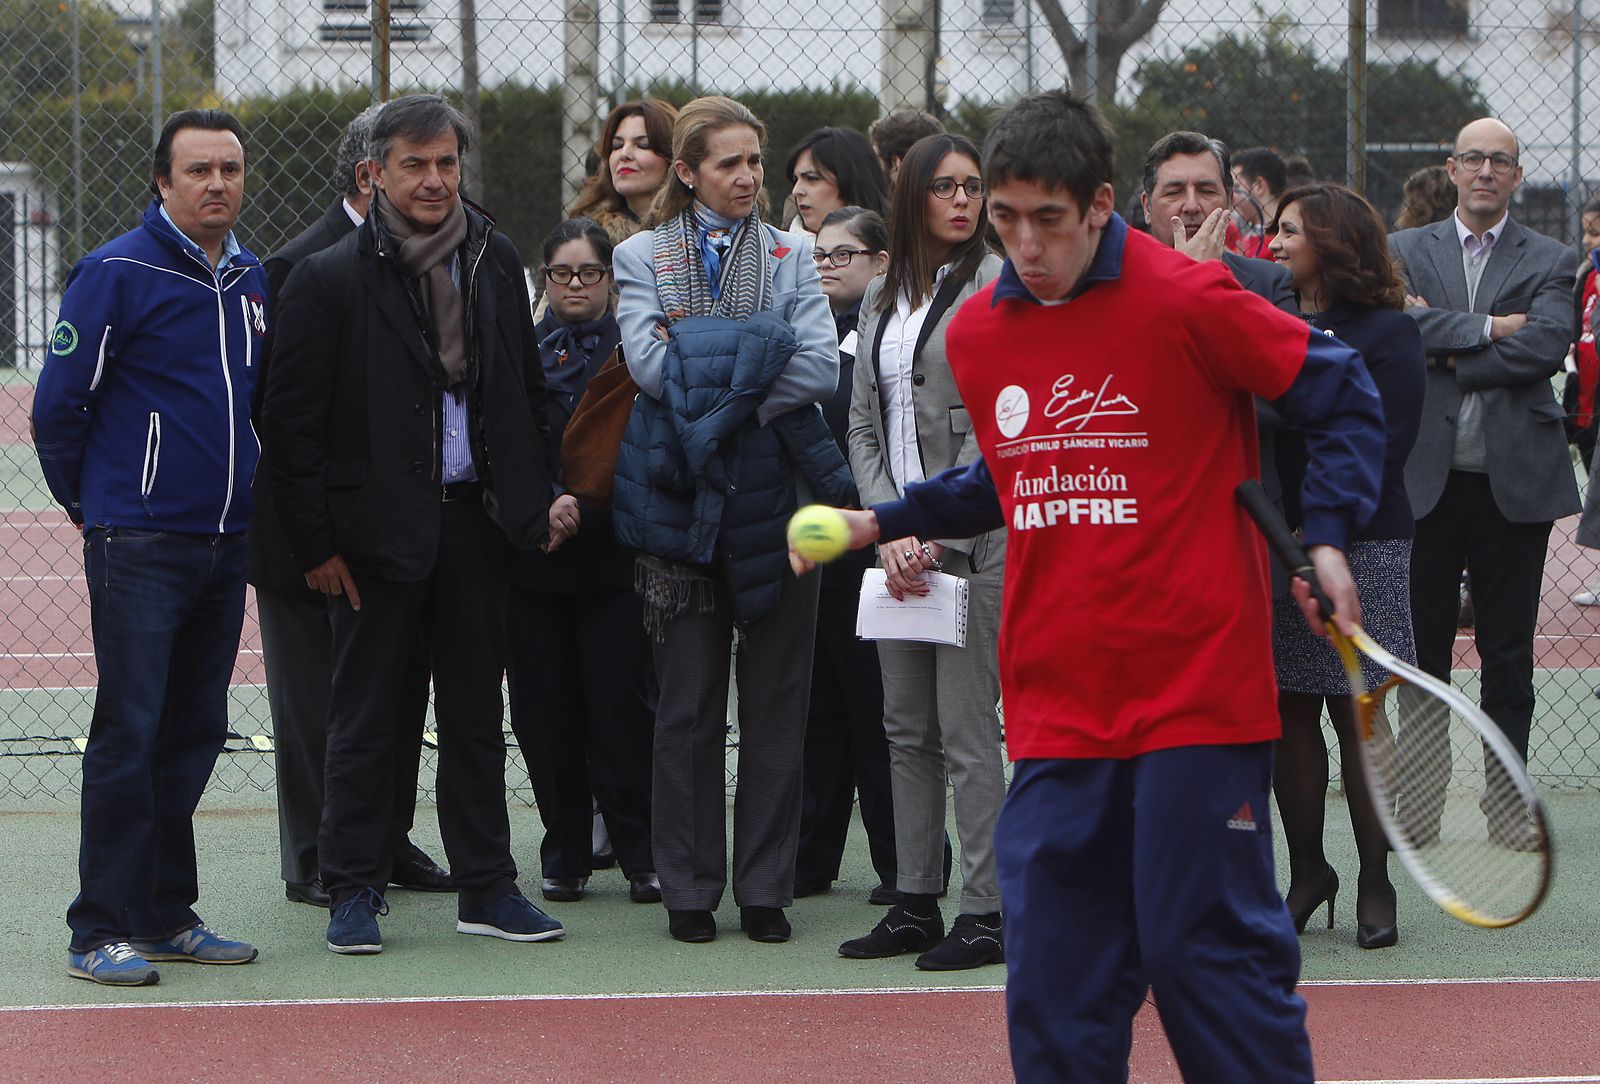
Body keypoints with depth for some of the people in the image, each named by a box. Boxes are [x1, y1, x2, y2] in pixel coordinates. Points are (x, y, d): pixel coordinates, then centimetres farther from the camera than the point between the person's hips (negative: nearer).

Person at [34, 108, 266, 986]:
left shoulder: (252, 280, 11)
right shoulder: (118, 273, -10)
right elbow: (58, 402, -6)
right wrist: (88, 501, 4)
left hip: (226, 542, 7)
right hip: (138, 543, -7)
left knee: (195, 732, 10)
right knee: (129, 732, -7)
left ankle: (164, 914, 18)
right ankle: (101, 930, -3)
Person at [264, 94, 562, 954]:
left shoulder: (495, 263, 7)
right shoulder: (329, 279, -7)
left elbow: (528, 390, 16)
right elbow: (291, 422, -7)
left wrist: (535, 496, 6)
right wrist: (317, 542, -11)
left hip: (475, 520, 4)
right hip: (378, 524, -4)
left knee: (476, 711, 10)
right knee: (366, 715, 3)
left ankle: (486, 886, 17)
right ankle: (354, 890, 11)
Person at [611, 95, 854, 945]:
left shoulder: (791, 256, 10)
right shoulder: (642, 257, 7)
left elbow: (821, 368, -5)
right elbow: (648, 364, -9)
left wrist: (701, 362, -12)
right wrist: (757, 352, -12)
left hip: (774, 494, 1)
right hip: (681, 495, -1)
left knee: (776, 701, 2)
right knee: (688, 706, 2)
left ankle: (766, 889, 10)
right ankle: (689, 890, 10)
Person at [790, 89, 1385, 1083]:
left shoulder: (1187, 301, -8)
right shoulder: (977, 335, 9)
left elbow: (1343, 394, 1)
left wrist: (1327, 535, -9)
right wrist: (884, 522, 17)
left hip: (1197, 693, -5)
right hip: (1056, 700, 5)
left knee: (1204, 945, -4)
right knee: (1055, 969, 4)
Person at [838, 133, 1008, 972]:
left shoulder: (998, 287, -4)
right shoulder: (882, 297, 14)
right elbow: (863, 423, 12)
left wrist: (936, 532, -14)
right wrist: (890, 529, -2)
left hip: (973, 534, -6)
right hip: (897, 536, 6)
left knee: (967, 730, -7)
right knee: (907, 730, 9)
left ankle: (987, 911, -4)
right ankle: (915, 905, 14)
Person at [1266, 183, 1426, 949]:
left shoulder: (1387, 332, -2)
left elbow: (1386, 446, -9)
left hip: (1358, 545, -5)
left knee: (1355, 714, -4)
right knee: (1288, 712, 4)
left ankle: (1374, 887, 2)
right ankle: (1306, 872, 13)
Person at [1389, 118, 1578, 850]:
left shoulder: (1549, 262, 6)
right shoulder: (1406, 251, 8)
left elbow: (1548, 344, -11)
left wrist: (1449, 355, -10)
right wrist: (1490, 329, -13)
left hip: (1514, 480, 0)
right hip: (1427, 479, 1)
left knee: (1508, 653, 5)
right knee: (1424, 647, 4)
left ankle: (1508, 802, 12)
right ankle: (1420, 800, 13)